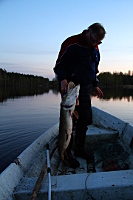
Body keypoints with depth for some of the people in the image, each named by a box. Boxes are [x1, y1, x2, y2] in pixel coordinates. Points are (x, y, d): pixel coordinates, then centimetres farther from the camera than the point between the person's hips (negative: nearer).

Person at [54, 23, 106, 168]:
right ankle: (66, 153, 5)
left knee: (85, 118, 7)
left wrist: (95, 85, 18)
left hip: (85, 88, 7)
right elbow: (60, 63, -9)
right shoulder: (71, 43, -7)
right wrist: (63, 79, -24)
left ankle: (80, 148, 22)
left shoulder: (95, 48, 15)